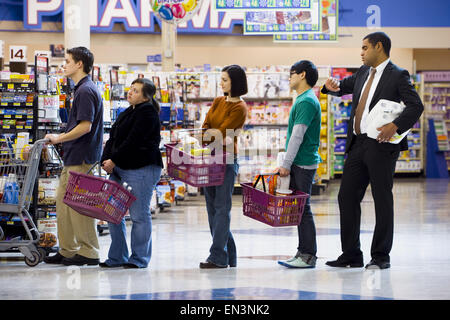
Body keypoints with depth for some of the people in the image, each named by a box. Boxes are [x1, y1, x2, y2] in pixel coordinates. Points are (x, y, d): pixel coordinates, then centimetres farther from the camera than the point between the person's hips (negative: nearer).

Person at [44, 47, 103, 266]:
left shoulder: (86, 91, -15)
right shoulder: (81, 89, 17)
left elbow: (85, 126, -22)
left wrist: (59, 139, -14)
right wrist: (61, 139, 17)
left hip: (81, 157, -11)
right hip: (73, 157, 11)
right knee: (63, 202, 13)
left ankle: (88, 253, -1)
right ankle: (68, 250, 18)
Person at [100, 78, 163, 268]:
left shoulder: (147, 113, -9)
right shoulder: (128, 112, 18)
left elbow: (133, 141, -16)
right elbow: (113, 138, 14)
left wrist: (114, 160, -14)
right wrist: (106, 160, 0)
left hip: (141, 169, -9)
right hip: (120, 168, 9)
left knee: (139, 214, -3)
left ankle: (139, 258, 5)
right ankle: (117, 257, 17)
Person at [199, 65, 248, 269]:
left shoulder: (239, 108, -7)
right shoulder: (218, 102, 16)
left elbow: (222, 130, -14)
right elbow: (205, 127, 6)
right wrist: (219, 137, -12)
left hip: (227, 161, -8)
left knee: (221, 208, -9)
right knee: (213, 208, 8)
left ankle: (218, 257, -9)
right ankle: (228, 256, 14)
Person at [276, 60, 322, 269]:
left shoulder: (307, 101, -14)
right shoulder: (303, 100, 18)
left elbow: (297, 136, -18)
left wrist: (286, 164, -18)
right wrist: (287, 164, 20)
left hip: (303, 164, -10)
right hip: (300, 164, 10)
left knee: (303, 208, -7)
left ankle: (308, 255, -5)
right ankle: (303, 253, 14)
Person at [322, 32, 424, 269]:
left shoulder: (397, 76, -7)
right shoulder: (363, 73, 15)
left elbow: (416, 106, -14)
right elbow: (344, 86, 26)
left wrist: (395, 126, -28)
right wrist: (333, 86, 2)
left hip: (381, 145, -7)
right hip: (357, 144, 8)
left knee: (382, 200, 0)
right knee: (347, 196, 6)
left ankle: (381, 256, 8)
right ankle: (351, 255, 12)